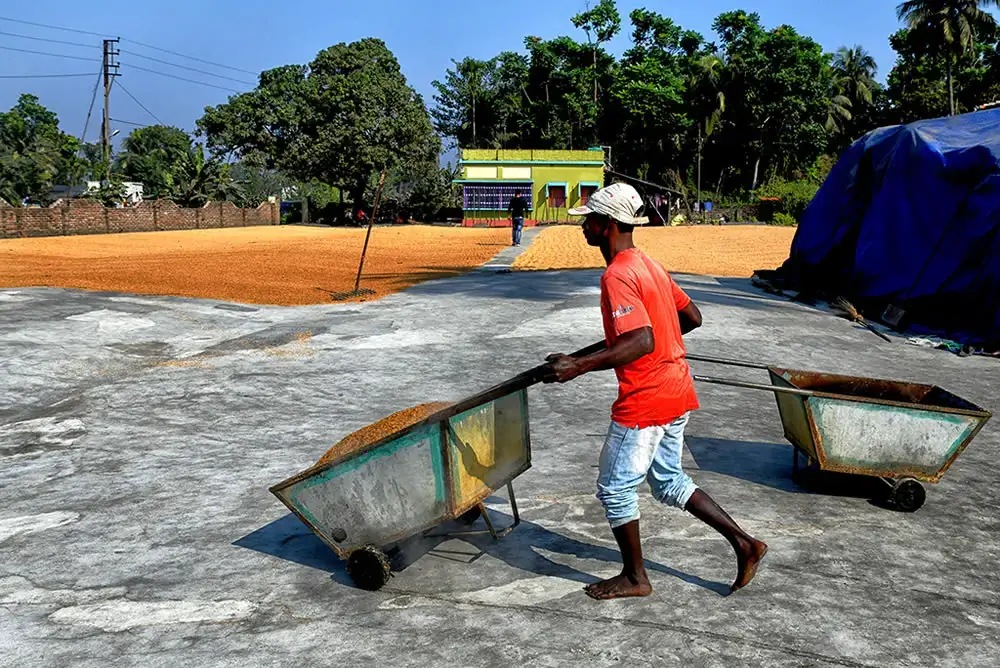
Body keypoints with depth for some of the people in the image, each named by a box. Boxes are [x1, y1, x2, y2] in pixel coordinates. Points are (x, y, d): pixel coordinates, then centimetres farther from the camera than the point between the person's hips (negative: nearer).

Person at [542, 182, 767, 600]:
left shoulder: (617, 276, -19)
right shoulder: (650, 266, 11)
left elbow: (641, 342, -30)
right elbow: (692, 317, 16)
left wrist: (578, 367, -31)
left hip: (645, 401, -10)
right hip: (676, 392, 10)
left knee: (615, 488, 7)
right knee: (668, 481, 22)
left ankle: (634, 578, 22)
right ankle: (744, 543, 22)